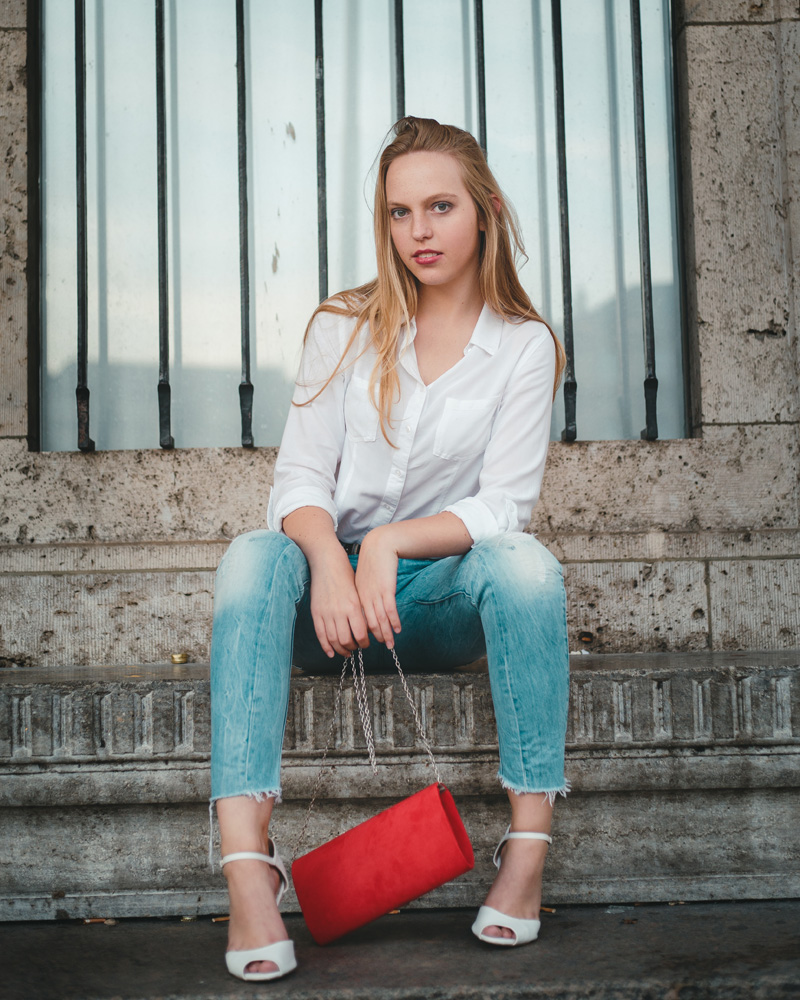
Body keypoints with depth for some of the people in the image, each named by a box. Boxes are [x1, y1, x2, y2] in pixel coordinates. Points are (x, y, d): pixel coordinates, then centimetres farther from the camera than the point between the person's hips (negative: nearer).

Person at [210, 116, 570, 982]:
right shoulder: (345, 326, 6)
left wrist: (391, 542, -24)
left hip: (443, 597, 0)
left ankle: (528, 845, -26)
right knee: (254, 556, -31)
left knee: (525, 561, -32)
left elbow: (503, 505, -6)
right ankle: (247, 869, -41)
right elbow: (299, 478, -3)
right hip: (334, 588, 1)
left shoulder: (523, 346, 3)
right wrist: (330, 561, -25)